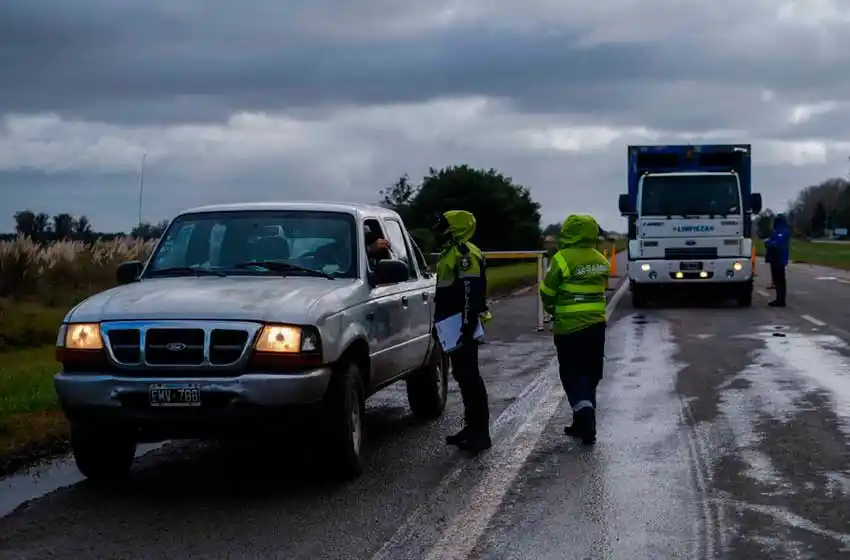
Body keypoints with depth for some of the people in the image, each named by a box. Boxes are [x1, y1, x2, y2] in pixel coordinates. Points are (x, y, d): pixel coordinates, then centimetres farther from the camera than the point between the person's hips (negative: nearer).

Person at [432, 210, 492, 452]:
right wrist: (441, 323, 30)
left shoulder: (464, 254, -14)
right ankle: (473, 427, 22)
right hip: (453, 327, 11)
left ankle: (480, 432, -9)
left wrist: (468, 323, -28)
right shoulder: (452, 254, 20)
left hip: (462, 326, -11)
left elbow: (471, 292, -23)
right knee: (463, 375, 14)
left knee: (469, 376, -10)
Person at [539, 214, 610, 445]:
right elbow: (601, 290, 12)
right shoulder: (601, 260, 5)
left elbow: (547, 292, -7)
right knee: (590, 375, 14)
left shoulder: (563, 259, -15)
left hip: (569, 327, -6)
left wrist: (553, 309, 11)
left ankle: (585, 420, -15)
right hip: (596, 325, 6)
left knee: (573, 375, 1)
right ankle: (583, 423, 22)